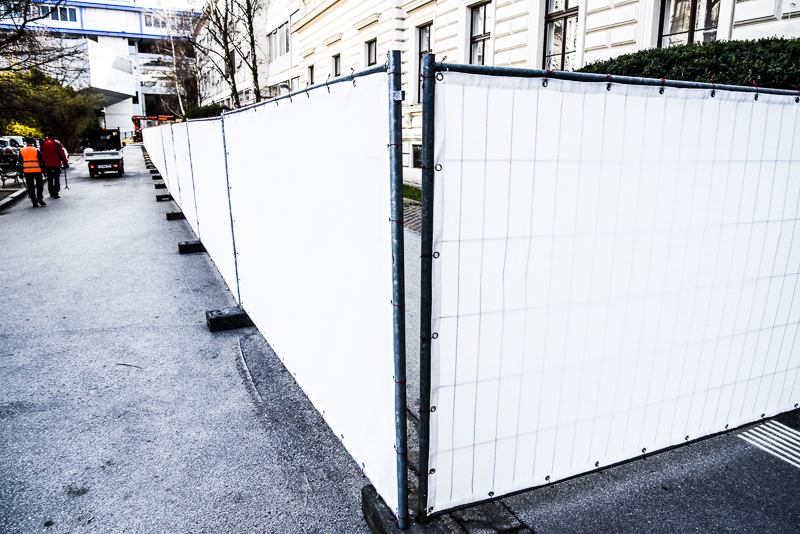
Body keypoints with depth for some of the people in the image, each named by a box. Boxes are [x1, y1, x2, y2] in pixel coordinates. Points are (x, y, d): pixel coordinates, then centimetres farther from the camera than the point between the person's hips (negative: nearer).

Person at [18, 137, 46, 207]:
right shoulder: (36, 150, -2)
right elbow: (41, 161, -2)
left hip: (26, 171, 2)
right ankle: (39, 197, -16)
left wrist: (21, 171, 14)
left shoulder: (21, 151, 7)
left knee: (30, 187, 6)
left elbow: (20, 162, 9)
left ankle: (34, 202, 4)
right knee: (40, 184, 5)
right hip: (37, 170, -2)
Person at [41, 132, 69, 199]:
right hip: (56, 164, -3)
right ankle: (55, 193, -10)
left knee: (50, 180, 12)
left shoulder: (43, 145, 7)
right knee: (56, 179, -2)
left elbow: (42, 155, 11)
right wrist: (65, 163, -1)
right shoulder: (56, 144, -4)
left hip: (47, 165, 3)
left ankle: (51, 193, 15)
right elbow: (62, 154, -6)